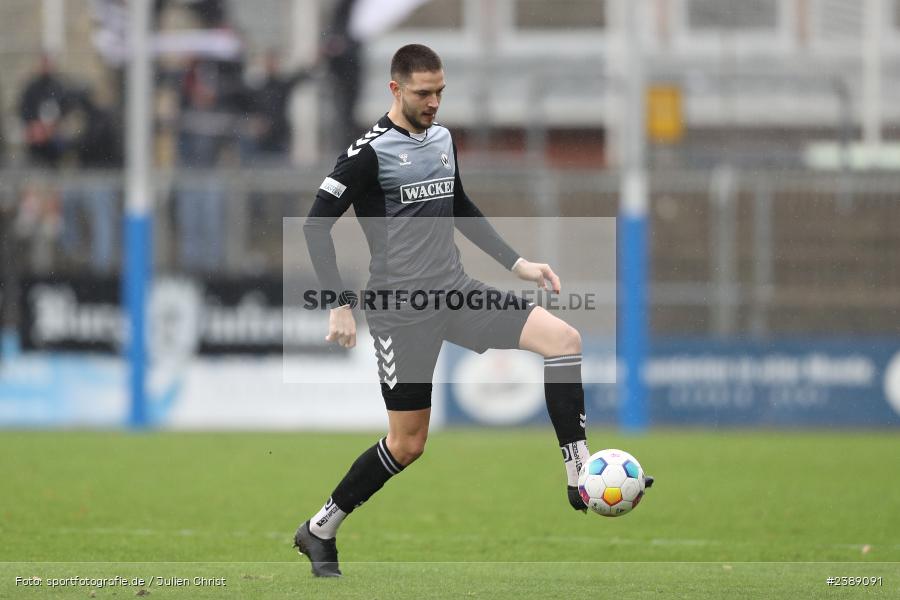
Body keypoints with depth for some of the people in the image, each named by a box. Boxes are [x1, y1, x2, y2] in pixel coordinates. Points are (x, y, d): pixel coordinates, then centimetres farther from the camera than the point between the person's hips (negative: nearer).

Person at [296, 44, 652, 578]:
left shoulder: (443, 139, 11)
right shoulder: (371, 152, -11)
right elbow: (317, 226, -10)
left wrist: (516, 262, 19)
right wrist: (340, 306, -16)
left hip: (455, 292, 6)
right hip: (401, 308, -6)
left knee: (565, 338, -13)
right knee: (408, 443, -2)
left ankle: (579, 476, -12)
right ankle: (320, 531, 16)